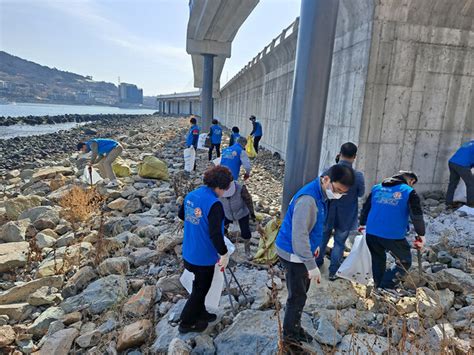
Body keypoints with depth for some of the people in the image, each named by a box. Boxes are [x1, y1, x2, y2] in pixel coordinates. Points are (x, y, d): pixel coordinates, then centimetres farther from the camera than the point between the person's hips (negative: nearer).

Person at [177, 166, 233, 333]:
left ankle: (199, 313, 46)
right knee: (200, 289, 15)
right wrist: (224, 254, -19)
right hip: (204, 257, -7)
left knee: (199, 285, 27)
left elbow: (181, 215, 14)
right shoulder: (214, 204, -28)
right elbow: (215, 234, -32)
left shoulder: (191, 195, -2)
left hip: (189, 253, 8)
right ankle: (186, 323, 31)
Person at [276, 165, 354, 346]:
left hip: (302, 252, 9)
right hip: (293, 254, -9)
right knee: (297, 297, 6)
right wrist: (312, 265, -28)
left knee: (301, 293, 22)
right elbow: (299, 235, -31)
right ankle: (290, 335, 27)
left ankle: (295, 327, 41)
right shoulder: (308, 199, -31)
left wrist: (314, 245, 23)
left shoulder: (321, 194, 1)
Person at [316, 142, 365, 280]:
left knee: (323, 238, 23)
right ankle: (333, 272, 26)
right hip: (345, 217, -1)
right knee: (339, 243, 16)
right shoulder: (358, 176, -23)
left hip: (328, 214, 2)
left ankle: (318, 262, 42)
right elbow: (361, 193, -5)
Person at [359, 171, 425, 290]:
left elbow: (365, 208, 19)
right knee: (404, 263, 14)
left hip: (371, 233, 5)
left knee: (378, 260, 24)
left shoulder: (377, 188, 14)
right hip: (394, 236, -5)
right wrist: (421, 234, 4)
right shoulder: (409, 192, 1)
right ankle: (384, 288, 6)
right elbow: (417, 215, -5)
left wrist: (362, 224, 31)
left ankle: (378, 287, 34)